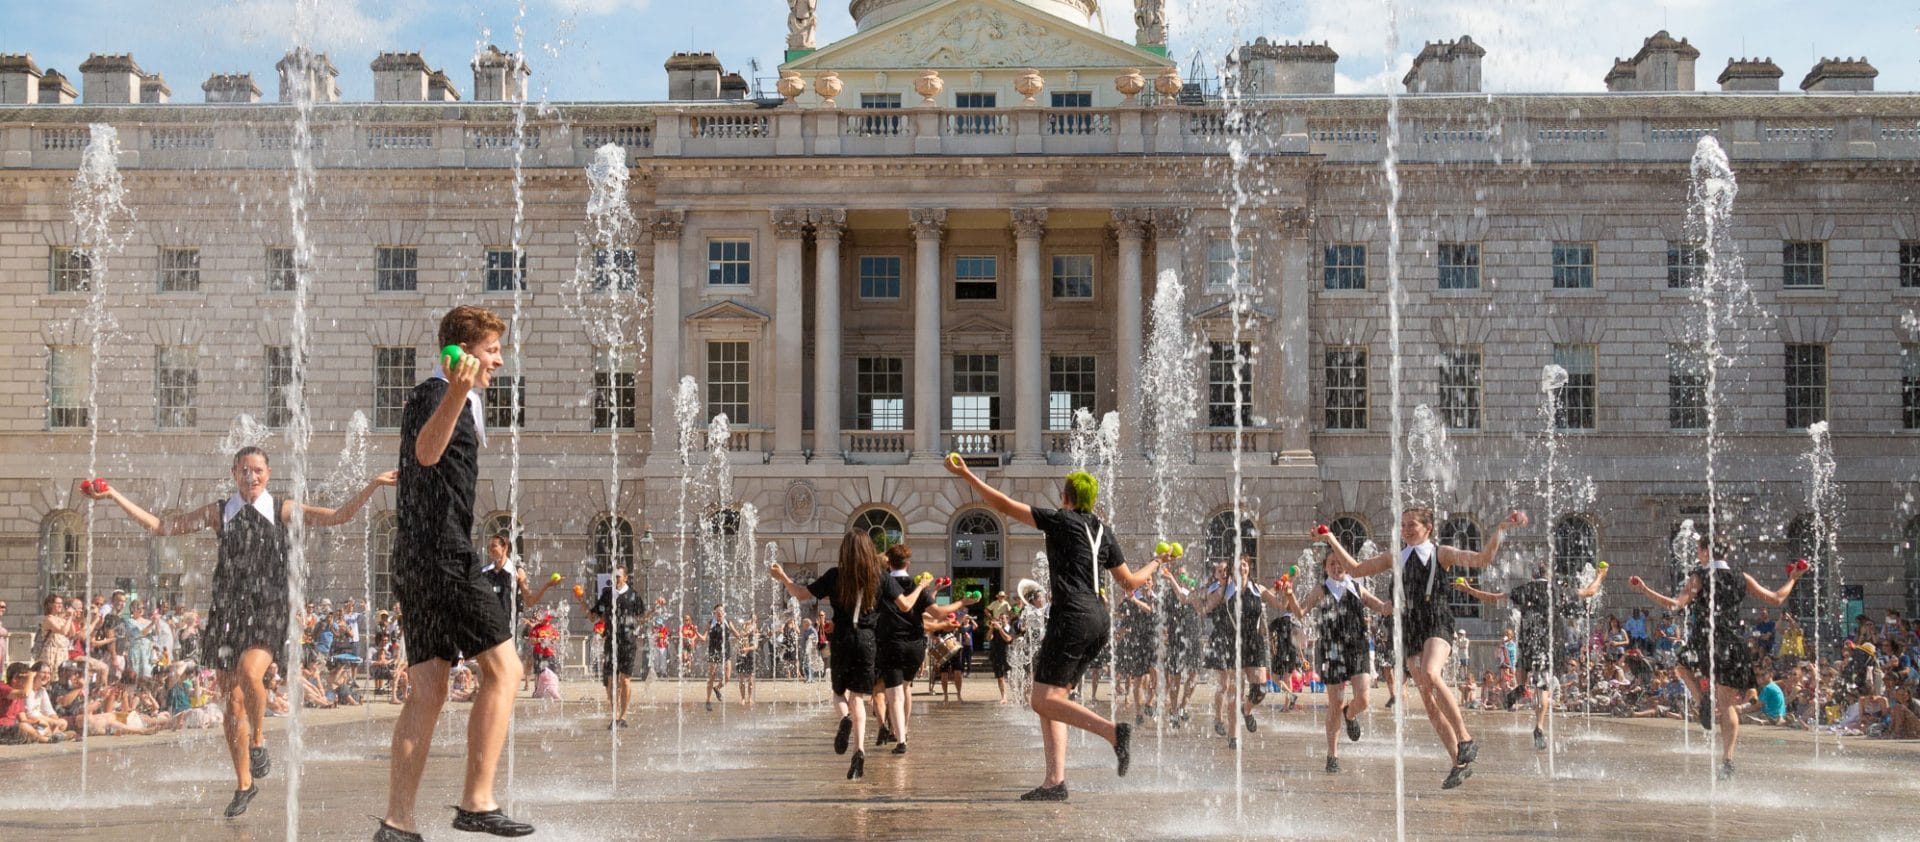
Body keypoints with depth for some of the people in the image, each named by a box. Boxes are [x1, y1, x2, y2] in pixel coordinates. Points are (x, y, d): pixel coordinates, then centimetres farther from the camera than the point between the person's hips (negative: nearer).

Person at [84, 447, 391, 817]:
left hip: (268, 610, -2)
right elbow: (161, 526, 10)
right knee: (233, 700, 5)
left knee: (250, 672, -31)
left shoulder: (282, 510, 6)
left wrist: (373, 485, -11)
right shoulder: (219, 512, 9)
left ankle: (258, 740, -4)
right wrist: (114, 496, 6)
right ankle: (243, 784, 19)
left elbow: (339, 516, 0)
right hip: (229, 611, 2)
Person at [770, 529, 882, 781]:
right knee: (857, 696, 8)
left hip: (842, 638, -1)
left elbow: (801, 594, 1)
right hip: (867, 639, 1)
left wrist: (782, 577, 16)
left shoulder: (836, 575, -4)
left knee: (839, 691, 17)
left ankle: (844, 718, -19)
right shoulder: (877, 576, 0)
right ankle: (859, 749, -12)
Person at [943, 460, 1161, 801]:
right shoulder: (1103, 532, 18)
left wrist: (967, 476, 6)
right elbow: (1130, 582, 24)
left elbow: (1005, 505, -1)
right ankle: (1055, 780, 0)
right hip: (1098, 621, 8)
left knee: (1044, 701, -8)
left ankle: (1114, 731, -24)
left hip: (1072, 617, -8)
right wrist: (1154, 565, 45)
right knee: (1050, 698, 10)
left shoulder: (1060, 520, 0)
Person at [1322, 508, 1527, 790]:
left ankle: (1465, 740, -23)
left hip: (1437, 624, -5)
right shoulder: (1394, 558, 18)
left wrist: (1501, 528, -15)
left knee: (1430, 674, -32)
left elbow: (1482, 559, -4)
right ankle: (1460, 764, 6)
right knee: (1429, 700, 0)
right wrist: (1332, 541, 16)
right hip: (1410, 627, 5)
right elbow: (1355, 569, 22)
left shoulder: (1441, 554, 6)